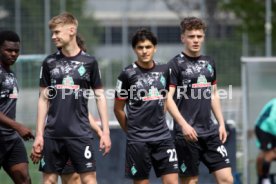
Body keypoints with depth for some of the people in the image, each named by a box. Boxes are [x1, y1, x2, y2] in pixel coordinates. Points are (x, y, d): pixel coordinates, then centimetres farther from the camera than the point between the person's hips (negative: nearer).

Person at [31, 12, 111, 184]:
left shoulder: (89, 61, 0)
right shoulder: (50, 62, 6)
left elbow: (100, 97, 4)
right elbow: (44, 99, 9)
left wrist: (105, 132, -2)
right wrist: (39, 134, 4)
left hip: (81, 134, -2)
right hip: (53, 134, 2)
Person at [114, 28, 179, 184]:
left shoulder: (164, 71, 6)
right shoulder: (128, 74, -5)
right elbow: (118, 109, 2)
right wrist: (131, 130, 9)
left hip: (163, 137, 3)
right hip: (138, 140, -3)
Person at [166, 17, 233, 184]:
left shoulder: (209, 62, 14)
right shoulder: (176, 64, -5)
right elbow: (168, 98, -11)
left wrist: (221, 123, 13)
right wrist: (184, 124, -21)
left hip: (210, 131, 5)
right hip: (187, 133, -5)